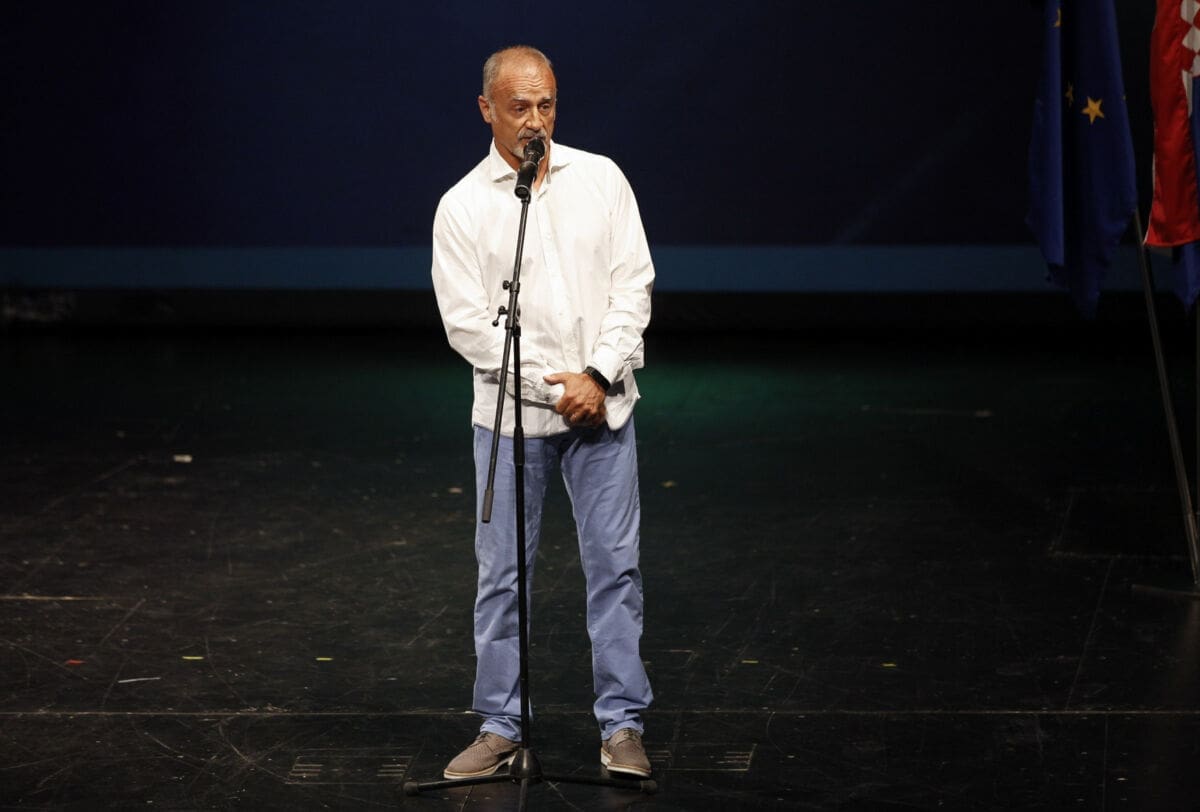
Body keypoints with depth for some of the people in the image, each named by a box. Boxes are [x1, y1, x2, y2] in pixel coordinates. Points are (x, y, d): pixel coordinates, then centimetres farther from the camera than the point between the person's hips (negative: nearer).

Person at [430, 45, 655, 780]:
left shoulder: (601, 179, 3)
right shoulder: (463, 207, -2)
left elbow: (634, 283, 0)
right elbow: (468, 324, -7)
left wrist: (598, 375, -11)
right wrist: (550, 387, -13)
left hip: (601, 407, 1)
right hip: (510, 415, -1)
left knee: (615, 565, 2)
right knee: (503, 573, 5)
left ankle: (623, 726, 9)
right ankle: (501, 727, 16)